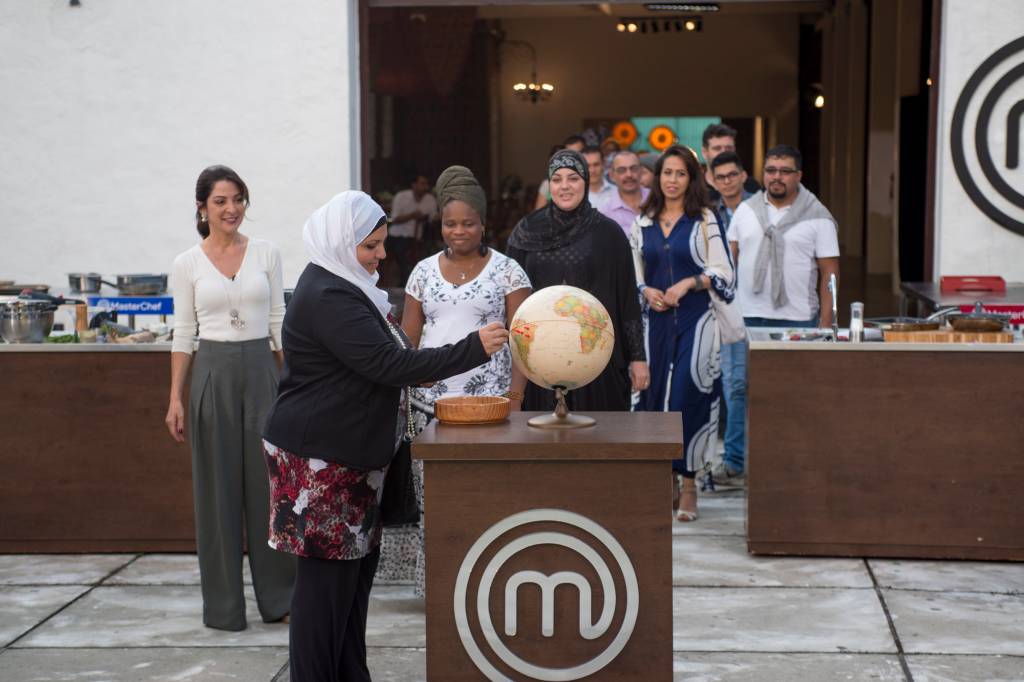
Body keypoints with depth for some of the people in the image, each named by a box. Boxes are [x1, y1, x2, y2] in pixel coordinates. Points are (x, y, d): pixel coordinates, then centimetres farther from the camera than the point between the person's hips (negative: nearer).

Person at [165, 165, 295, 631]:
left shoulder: (266, 253, 4)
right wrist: (176, 398, -2)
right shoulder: (187, 264, 1)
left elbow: (278, 323, 8)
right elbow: (183, 335, 2)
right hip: (213, 373, -1)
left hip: (261, 369, 1)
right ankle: (223, 604, 14)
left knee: (271, 484, 4)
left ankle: (278, 596, 16)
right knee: (217, 487, 3)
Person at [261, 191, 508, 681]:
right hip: (322, 460, -10)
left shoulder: (341, 285, 12)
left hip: (350, 454, 10)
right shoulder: (328, 298, -20)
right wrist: (474, 348, -24)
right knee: (327, 573, -4)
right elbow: (387, 364, -26)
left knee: (356, 565, 13)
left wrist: (417, 373, 8)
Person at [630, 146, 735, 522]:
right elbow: (633, 273, 15)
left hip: (695, 322, -4)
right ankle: (665, 483, 15)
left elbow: (723, 273, -2)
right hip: (656, 322, 4)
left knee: (687, 399, -9)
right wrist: (646, 291, -4)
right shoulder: (643, 223, 12)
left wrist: (688, 283, -15)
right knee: (655, 397, 3)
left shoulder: (704, 220, 1)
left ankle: (688, 484, 0)